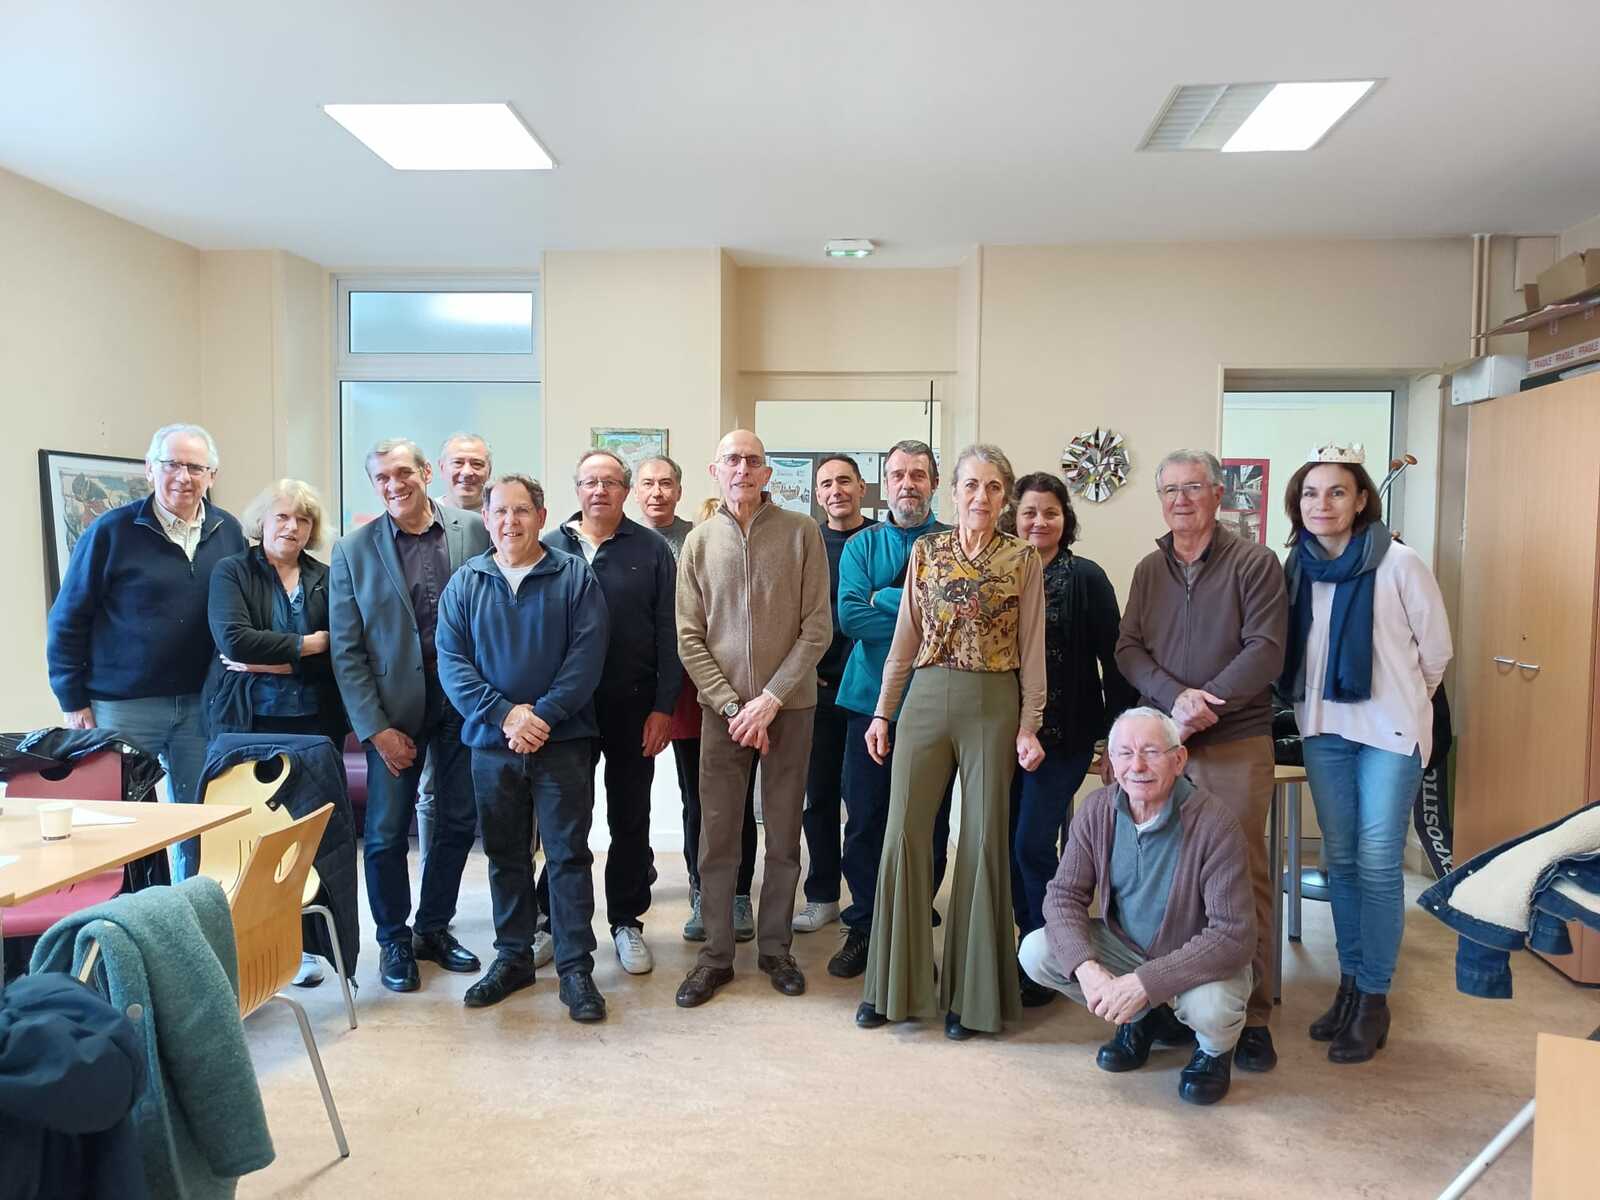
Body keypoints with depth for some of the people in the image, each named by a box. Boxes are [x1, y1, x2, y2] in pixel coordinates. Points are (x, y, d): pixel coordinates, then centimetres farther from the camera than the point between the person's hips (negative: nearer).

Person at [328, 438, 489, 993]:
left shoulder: (474, 531, -2)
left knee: (457, 823, 11)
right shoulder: (353, 550, -3)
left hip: (464, 702, 1)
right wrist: (375, 727, -8)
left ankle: (434, 928, 31)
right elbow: (346, 650, -3)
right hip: (394, 708, -1)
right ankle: (394, 941, 27)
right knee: (387, 833, 6)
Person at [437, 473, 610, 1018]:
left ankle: (576, 967, 10)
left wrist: (543, 714, -17)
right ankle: (512, 957, 28)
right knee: (505, 854, 14)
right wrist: (504, 713, -15)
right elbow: (451, 661, -2)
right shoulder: (464, 583, 6)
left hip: (563, 741, -2)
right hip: (491, 743, 3)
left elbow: (587, 655, -9)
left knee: (568, 854, 1)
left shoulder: (576, 576, -1)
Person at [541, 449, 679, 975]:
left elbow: (668, 632, -1)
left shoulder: (651, 549, 0)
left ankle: (626, 920, 24)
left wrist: (662, 706, -6)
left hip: (633, 705, -1)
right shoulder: (550, 548, 3)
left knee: (630, 817, 9)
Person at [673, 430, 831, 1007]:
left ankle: (775, 947, 25)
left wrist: (771, 699, -10)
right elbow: (689, 639, 2)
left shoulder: (801, 532, -2)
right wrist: (732, 706, -8)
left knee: (784, 835, 8)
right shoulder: (699, 541, 4)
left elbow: (817, 628, -4)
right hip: (722, 707, 1)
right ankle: (716, 955, 18)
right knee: (717, 835, 5)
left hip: (789, 705, -1)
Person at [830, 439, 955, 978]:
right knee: (865, 821, 7)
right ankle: (864, 927, 23)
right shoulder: (861, 546, 7)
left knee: (929, 824, 8)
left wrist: (884, 601, -13)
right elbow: (849, 616, -7)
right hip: (869, 699, 1)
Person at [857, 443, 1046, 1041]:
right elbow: (905, 637, 8)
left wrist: (1029, 725, -4)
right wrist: (882, 711, 5)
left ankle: (971, 992, 19)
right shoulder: (925, 551, 7)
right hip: (926, 698, 2)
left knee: (983, 841, 4)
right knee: (903, 834, 0)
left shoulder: (1023, 559, 2)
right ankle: (894, 984, 17)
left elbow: (1031, 650, 2)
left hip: (993, 705, -2)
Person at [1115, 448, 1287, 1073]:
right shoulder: (1149, 569, 14)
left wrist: (1207, 703, -17)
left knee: (1243, 875, -2)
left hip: (1236, 741, -4)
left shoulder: (1253, 563, 0)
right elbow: (1128, 648, 5)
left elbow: (1266, 650, -8)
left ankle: (1252, 1016, 10)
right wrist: (1175, 697, -12)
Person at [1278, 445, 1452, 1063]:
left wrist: (1402, 701, 10)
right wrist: (1310, 701, 12)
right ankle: (1349, 985, 24)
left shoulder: (1399, 564, -9)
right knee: (1340, 860, 11)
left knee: (1378, 864, -3)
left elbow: (1436, 648, 0)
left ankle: (1374, 1000, 10)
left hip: (1389, 731, -4)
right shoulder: (1296, 567, 3)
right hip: (1324, 729, 4)